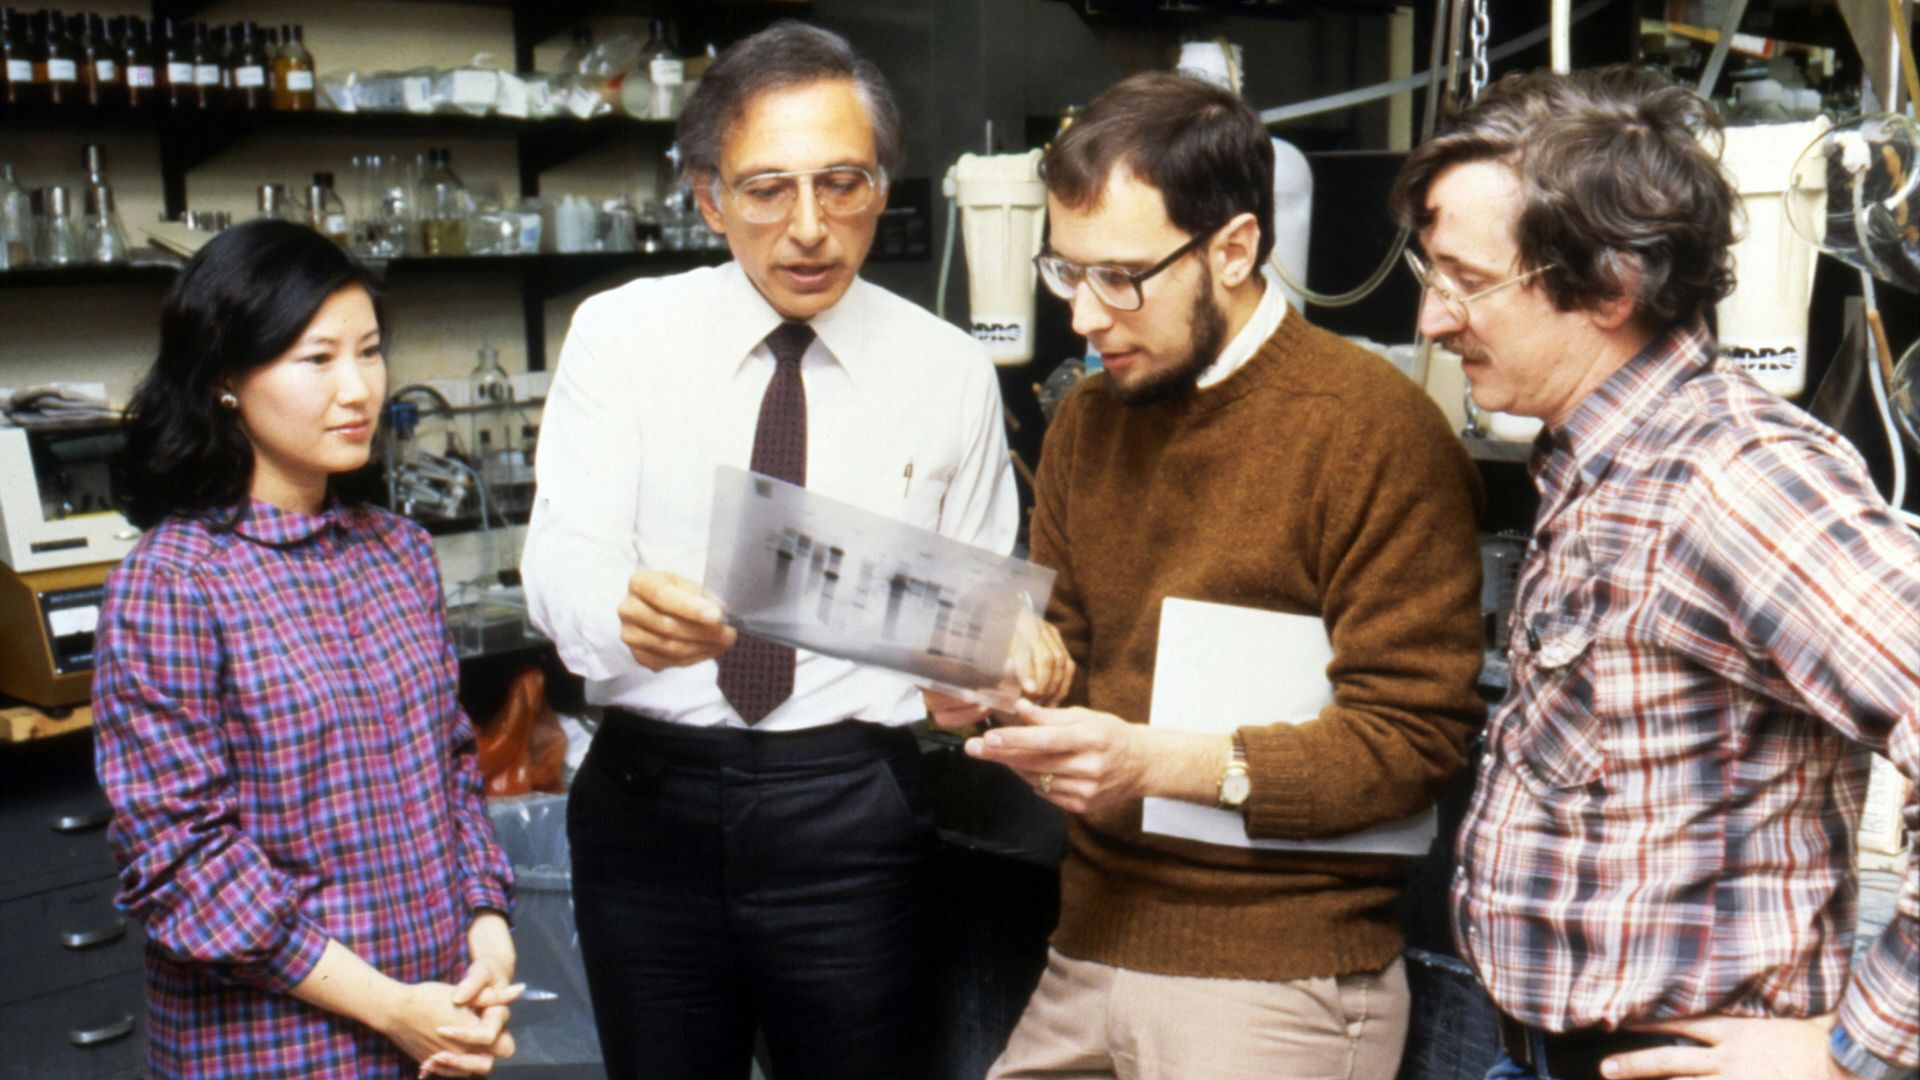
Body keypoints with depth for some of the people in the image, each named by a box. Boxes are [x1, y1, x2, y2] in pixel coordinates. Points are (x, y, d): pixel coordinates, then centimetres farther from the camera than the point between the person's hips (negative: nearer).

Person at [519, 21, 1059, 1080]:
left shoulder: (951, 370, 2)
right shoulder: (622, 335, -1)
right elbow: (563, 560, -11)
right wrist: (629, 611, -34)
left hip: (854, 807, 0)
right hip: (648, 793, 1)